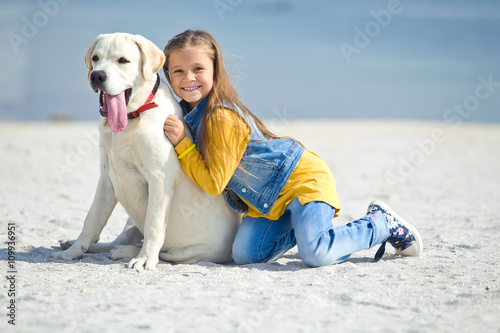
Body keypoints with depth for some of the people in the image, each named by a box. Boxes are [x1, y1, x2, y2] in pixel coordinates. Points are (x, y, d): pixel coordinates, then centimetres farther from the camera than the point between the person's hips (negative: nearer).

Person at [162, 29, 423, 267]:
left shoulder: (223, 118, -26)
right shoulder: (189, 113, 2)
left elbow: (213, 183, -22)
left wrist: (182, 143, -24)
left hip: (303, 179, -9)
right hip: (267, 199, 9)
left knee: (314, 255, -26)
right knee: (244, 254, -10)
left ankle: (382, 224, 1)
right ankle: (310, 226, 15)